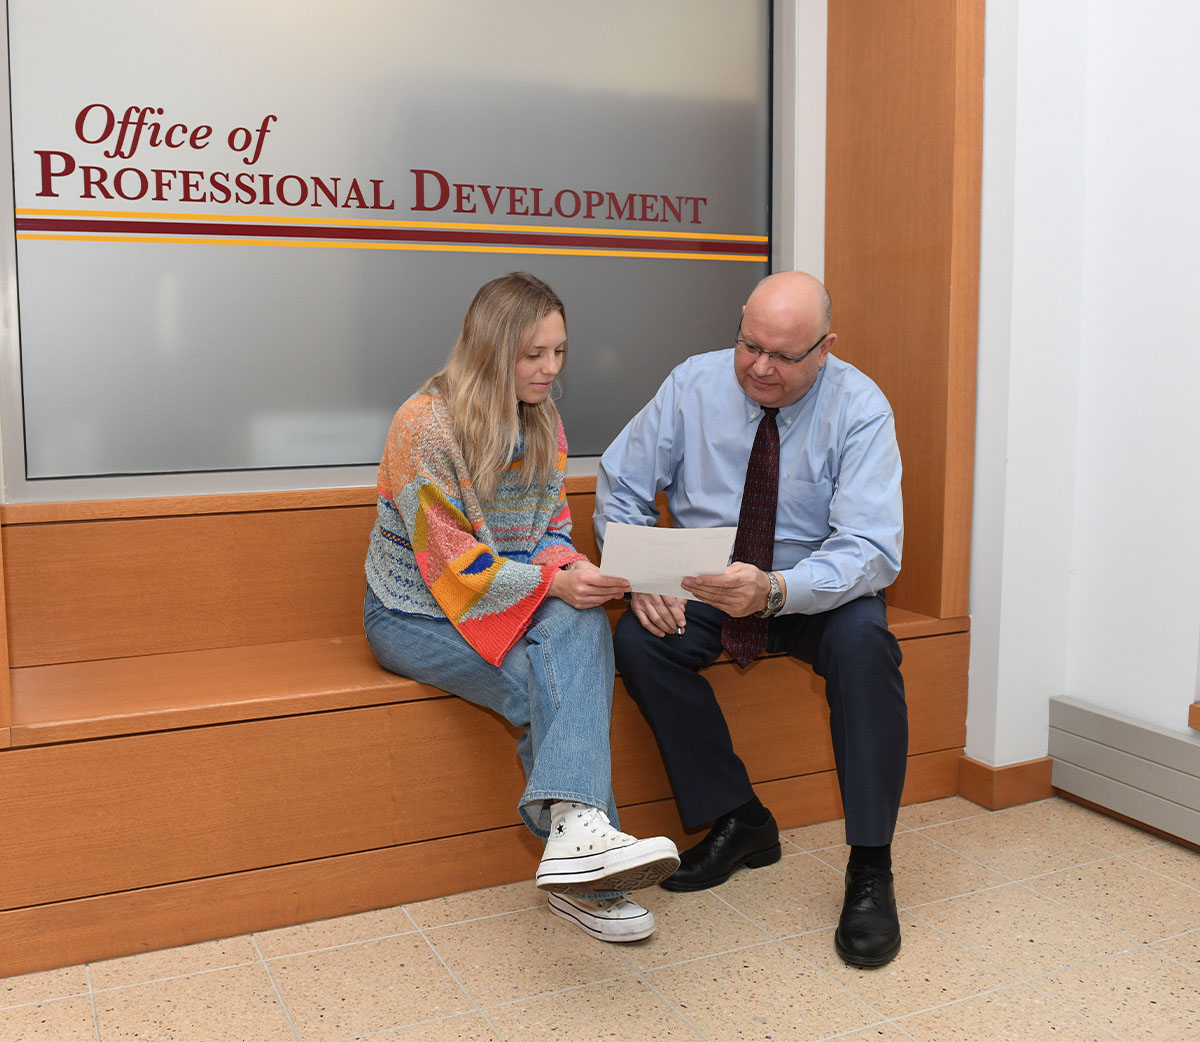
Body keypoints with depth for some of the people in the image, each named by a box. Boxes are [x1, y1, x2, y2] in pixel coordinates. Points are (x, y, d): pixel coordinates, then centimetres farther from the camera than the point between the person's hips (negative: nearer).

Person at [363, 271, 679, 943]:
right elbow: (451, 563, -18)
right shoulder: (425, 423, -16)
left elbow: (553, 526, 9)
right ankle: (583, 850, -24)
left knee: (583, 620, -30)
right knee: (554, 687, -30)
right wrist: (551, 583, -28)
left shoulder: (543, 422, 6)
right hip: (417, 612, -5)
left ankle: (576, 836, -41)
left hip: (518, 596, 5)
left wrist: (567, 563, -15)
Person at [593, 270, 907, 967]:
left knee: (864, 641, -34)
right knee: (639, 639, -26)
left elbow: (872, 549, -24)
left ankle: (870, 869, -21)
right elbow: (621, 487, 0)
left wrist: (775, 590, -43)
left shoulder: (860, 409, -15)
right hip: (708, 584, 3)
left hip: (817, 591, -2)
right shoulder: (694, 385, -7)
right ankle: (738, 823, -9)